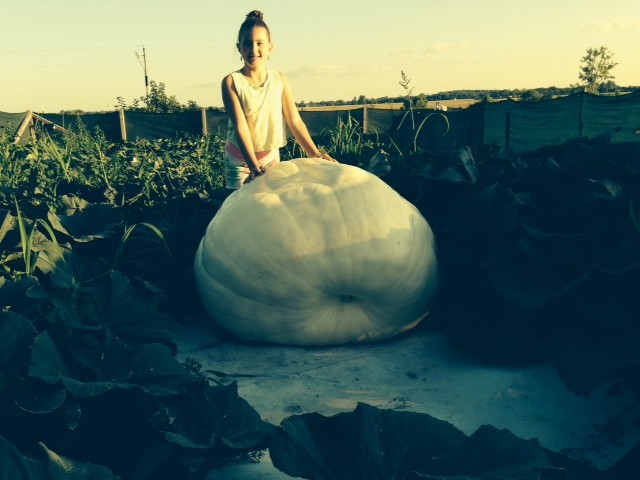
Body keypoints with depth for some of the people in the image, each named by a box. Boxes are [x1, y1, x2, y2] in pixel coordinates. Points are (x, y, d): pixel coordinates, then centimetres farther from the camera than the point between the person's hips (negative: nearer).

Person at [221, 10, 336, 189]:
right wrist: (254, 165, -32)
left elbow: (294, 121, -5)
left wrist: (315, 154, -15)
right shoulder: (231, 82, -12)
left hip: (271, 157, 3)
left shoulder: (280, 79, -4)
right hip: (240, 160, -2)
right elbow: (240, 126, -21)